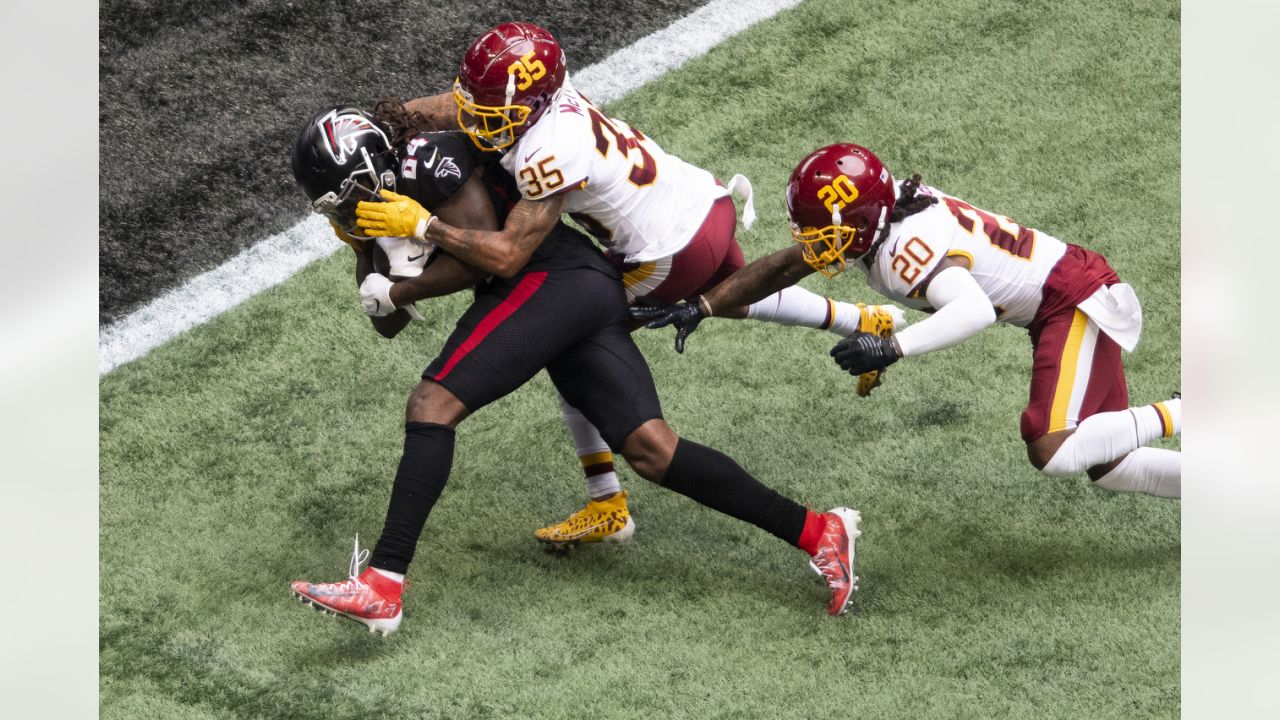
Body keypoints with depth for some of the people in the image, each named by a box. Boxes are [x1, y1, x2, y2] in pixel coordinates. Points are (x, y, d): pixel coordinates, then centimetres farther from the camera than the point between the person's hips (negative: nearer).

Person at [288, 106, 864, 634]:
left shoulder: (427, 158, -6)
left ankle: (382, 587, -24)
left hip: (553, 278, -10)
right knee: (650, 450, -2)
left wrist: (395, 293, -3)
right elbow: (390, 326, 29)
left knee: (432, 406, -17)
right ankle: (816, 532, -3)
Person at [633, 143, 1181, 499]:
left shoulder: (910, 248, -28)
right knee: (1106, 466, 11)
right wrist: (698, 309, -1)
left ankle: (1180, 415, -10)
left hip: (1079, 300, -9)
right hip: (1060, 305, 9)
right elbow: (778, 268, 4)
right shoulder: (878, 218, -1)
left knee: (1053, 452, -22)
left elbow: (974, 310, -45)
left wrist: (890, 349, -48)